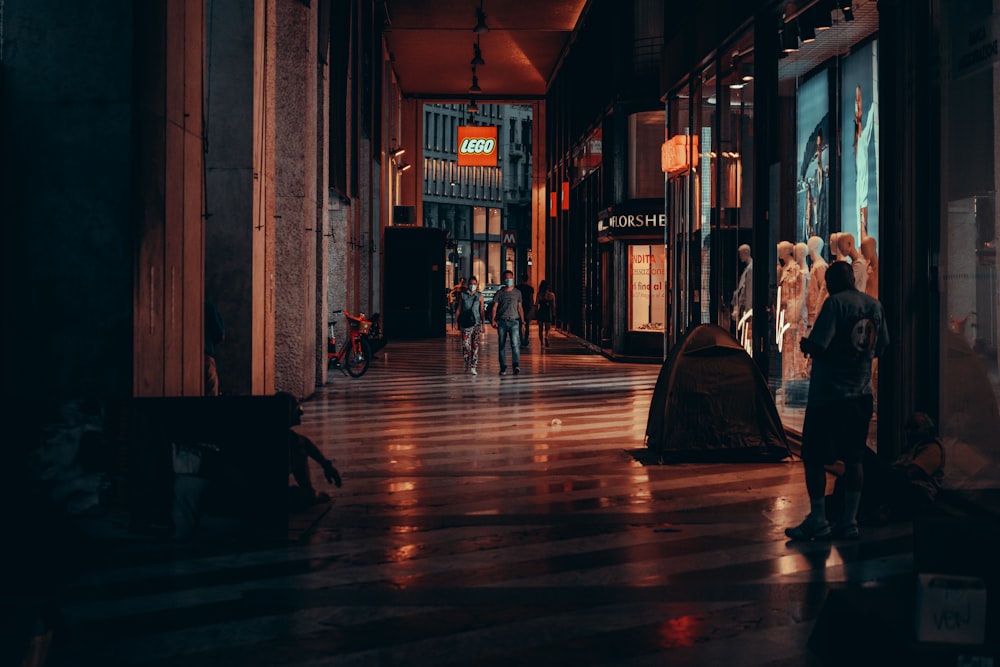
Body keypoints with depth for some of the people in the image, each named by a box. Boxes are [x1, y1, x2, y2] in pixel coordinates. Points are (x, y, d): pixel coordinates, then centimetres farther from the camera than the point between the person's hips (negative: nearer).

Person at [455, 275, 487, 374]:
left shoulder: (479, 296, 9)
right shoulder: (462, 295, 8)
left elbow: (482, 310, 7)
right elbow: (458, 309, 9)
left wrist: (483, 324, 0)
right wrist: (455, 322, 3)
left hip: (477, 323, 1)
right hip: (466, 323, -1)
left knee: (475, 346, -4)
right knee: (465, 345, -6)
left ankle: (473, 367, -2)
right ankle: (467, 365, 13)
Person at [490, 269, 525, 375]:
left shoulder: (517, 293, 12)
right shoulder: (499, 293, 6)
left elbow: (520, 307, 16)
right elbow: (494, 307, 0)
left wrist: (522, 321, 9)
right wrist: (493, 320, -14)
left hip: (514, 321, 0)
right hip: (502, 322, 0)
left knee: (515, 343, -15)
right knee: (502, 345, 3)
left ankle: (516, 365, -25)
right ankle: (503, 367, 8)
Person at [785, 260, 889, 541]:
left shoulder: (835, 303, -13)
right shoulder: (875, 305, 7)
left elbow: (817, 347, -20)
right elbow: (879, 348, 16)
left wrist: (804, 344, 1)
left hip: (828, 394, -7)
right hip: (861, 394, 7)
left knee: (814, 458, 2)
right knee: (853, 459, 10)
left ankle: (817, 522, 4)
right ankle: (849, 521, 12)